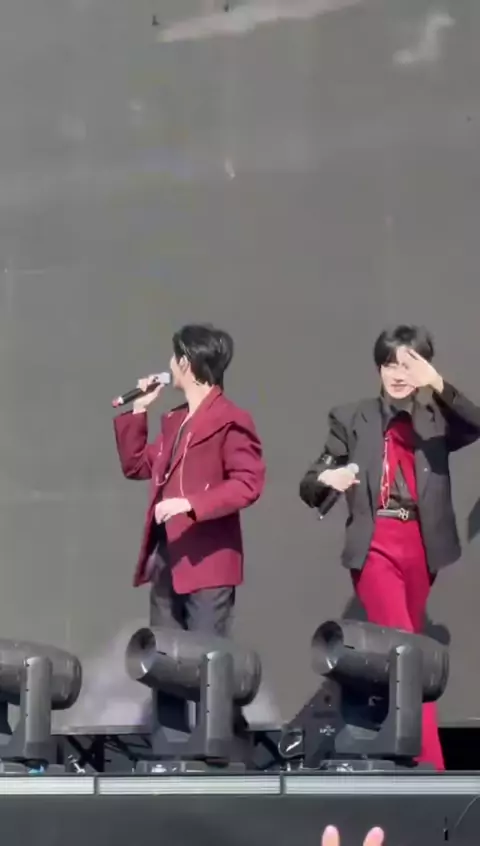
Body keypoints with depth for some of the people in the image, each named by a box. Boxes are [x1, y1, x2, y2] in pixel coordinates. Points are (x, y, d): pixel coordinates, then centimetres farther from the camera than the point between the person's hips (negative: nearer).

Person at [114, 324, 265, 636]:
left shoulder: (231, 422, -9)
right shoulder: (175, 420, 18)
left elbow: (248, 484, -18)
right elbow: (136, 466, 24)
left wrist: (190, 504, -25)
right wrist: (138, 410, 17)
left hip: (207, 562, -8)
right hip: (166, 559, 9)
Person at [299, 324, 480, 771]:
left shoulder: (436, 418, 8)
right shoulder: (352, 418, 4)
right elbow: (310, 487, 2)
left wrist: (439, 385, -27)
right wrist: (326, 480, -22)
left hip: (420, 546, 3)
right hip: (376, 545, -3)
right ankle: (430, 766, -15)